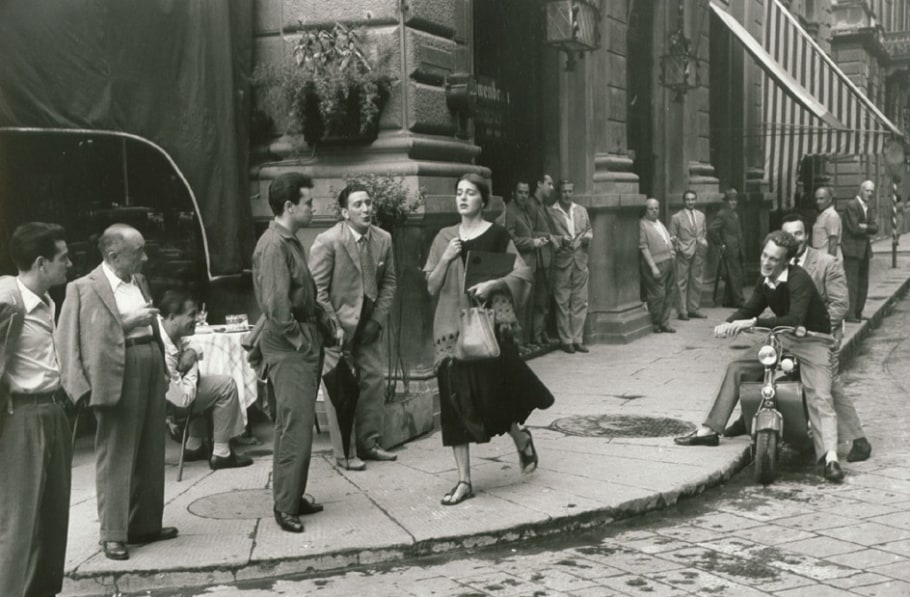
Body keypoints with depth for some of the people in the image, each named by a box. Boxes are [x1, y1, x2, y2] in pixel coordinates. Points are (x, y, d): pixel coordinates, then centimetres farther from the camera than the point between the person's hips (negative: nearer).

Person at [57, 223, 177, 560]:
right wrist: (127, 322, -19)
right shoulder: (85, 288, -8)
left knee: (150, 455, 13)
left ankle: (146, 524, 25)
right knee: (116, 456, -2)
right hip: (118, 377, -8)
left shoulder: (139, 281, 15)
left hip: (150, 371, 8)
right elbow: (85, 337, -14)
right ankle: (113, 534, 5)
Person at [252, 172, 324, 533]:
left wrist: (313, 337, 12)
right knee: (295, 426, -7)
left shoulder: (291, 242, 14)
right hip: (288, 345, -10)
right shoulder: (274, 245, -16)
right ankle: (285, 506, 1)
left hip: (303, 343, 10)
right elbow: (276, 304, -22)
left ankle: (293, 497, 23)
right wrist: (298, 339, -15)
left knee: (296, 424, 14)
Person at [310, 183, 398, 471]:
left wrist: (378, 320, -1)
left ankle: (369, 442, 22)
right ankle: (344, 453, 7)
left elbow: (389, 282, 8)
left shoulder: (383, 239, 1)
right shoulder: (327, 241, -14)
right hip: (337, 326, -5)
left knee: (374, 382, 7)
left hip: (368, 326, 5)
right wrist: (334, 327, -14)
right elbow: (317, 290, -12)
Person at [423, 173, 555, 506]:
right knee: (456, 401, 1)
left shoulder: (496, 235, 1)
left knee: (491, 390, -6)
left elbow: (522, 274, -2)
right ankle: (464, 481, 7)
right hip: (452, 324, 3)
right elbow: (432, 287, 9)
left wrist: (493, 284, -16)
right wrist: (445, 260, -6)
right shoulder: (445, 238, 10)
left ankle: (520, 436, 29)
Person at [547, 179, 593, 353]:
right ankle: (566, 340, 7)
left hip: (580, 261, 4)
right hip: (561, 262, -4)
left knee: (580, 302, 5)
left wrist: (588, 236, -1)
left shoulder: (582, 211, 14)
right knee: (562, 303, 0)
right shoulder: (550, 212, -2)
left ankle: (577, 339, 11)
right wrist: (561, 240, -18)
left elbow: (589, 230, 21)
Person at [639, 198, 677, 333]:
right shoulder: (643, 224, -8)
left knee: (668, 294, 11)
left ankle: (664, 323, 20)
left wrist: (671, 241, 10)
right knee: (657, 295, -6)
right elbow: (643, 247, -13)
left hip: (668, 263, 9)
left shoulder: (659, 222, 19)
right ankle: (655, 324, 7)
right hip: (656, 264, -9)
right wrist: (653, 266, -18)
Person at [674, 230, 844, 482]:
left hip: (813, 341, -7)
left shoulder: (798, 279, -23)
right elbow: (749, 309, 5)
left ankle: (830, 458, -33)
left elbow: (794, 320, -34)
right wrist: (728, 324, -17)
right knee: (736, 368, 3)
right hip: (782, 340, 8)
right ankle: (709, 430, 9)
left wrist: (754, 322, -41)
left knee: (819, 398, -25)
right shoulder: (765, 282, 1)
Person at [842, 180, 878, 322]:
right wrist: (868, 231, -4)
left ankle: (858, 312, 18)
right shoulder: (851, 206, -11)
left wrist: (865, 227, -14)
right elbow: (854, 228, -18)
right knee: (852, 283, -9)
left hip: (865, 250, 8)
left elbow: (875, 229, 4)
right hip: (852, 249, -8)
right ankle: (849, 314, -8)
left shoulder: (870, 208, 14)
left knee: (863, 283, 10)